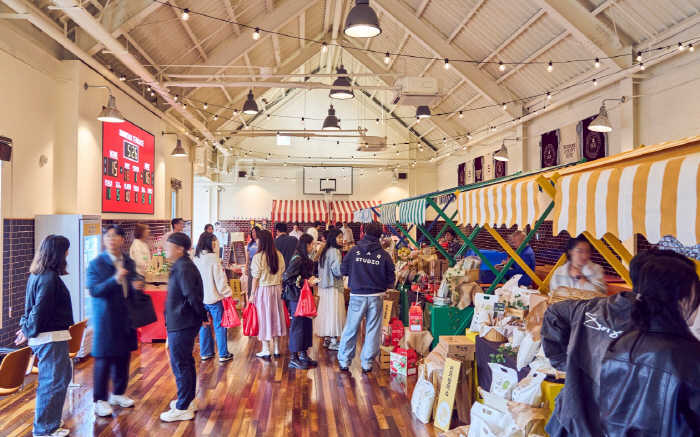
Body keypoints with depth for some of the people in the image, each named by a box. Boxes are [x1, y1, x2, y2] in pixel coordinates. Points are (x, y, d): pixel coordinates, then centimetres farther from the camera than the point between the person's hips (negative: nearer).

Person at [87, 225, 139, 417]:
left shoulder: (129, 263, 9)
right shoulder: (96, 264, -7)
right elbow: (94, 290, -16)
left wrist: (137, 286, -8)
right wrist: (115, 279, -29)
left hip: (125, 317, 5)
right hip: (105, 319, -5)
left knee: (123, 358, 13)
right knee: (103, 360, 0)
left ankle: (118, 393, 29)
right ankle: (100, 400, 13)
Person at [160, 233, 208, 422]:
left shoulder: (183, 269, -21)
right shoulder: (180, 266, 11)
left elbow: (192, 296, -25)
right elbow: (191, 295, 15)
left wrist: (202, 316, -13)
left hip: (181, 325, -10)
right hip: (181, 323, 10)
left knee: (180, 365, -1)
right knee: (186, 363, 18)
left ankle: (182, 409, 9)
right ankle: (187, 401, 32)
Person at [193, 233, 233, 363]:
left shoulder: (195, 259, 3)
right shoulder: (213, 258, -16)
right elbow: (220, 280, -15)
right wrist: (228, 292, -5)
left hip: (200, 298, 6)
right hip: (214, 297, -6)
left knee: (204, 326, 15)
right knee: (219, 326, 4)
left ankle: (205, 353, 23)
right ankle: (223, 354, 11)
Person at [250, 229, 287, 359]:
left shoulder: (258, 257, -15)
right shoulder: (278, 255, 0)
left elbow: (256, 278, -12)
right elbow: (282, 274, 4)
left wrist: (252, 293, -3)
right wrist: (280, 289, 15)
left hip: (263, 290, -4)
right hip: (276, 289, 5)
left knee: (264, 318, 6)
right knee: (276, 317, 13)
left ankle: (266, 350, 12)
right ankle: (277, 349, 20)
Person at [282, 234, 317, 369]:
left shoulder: (304, 259, 10)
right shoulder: (297, 259, -18)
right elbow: (286, 277, -21)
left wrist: (310, 279, 6)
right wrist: (304, 282, -20)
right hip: (297, 297, -9)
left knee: (307, 324, 13)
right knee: (297, 326, -2)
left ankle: (303, 354, 25)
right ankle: (293, 358, 9)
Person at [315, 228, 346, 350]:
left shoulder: (325, 251, 13)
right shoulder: (335, 251, -15)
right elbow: (337, 269, -21)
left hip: (325, 285, 9)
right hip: (334, 286, -9)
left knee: (326, 311, 12)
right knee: (334, 312, -4)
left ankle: (327, 339, 19)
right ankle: (333, 341, 0)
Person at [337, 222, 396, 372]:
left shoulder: (354, 250, -5)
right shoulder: (384, 255, -5)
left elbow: (343, 270, 0)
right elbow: (391, 279, -2)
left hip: (357, 296, 0)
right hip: (376, 296, 0)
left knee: (351, 329, 10)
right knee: (373, 330, 11)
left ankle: (344, 361, 18)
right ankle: (367, 363, 16)